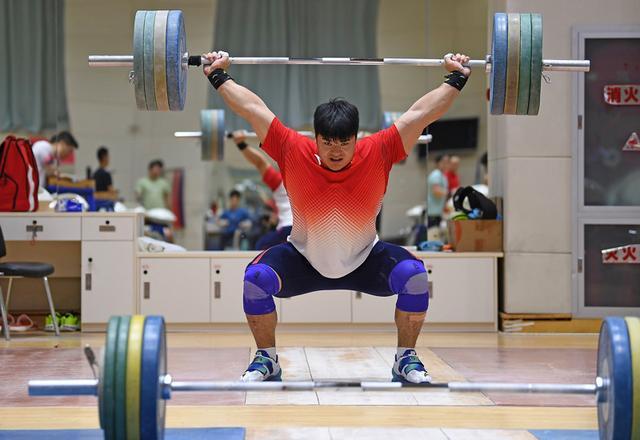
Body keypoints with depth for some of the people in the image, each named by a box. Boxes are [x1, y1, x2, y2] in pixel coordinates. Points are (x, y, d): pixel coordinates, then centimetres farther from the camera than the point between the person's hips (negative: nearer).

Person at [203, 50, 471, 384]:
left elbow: (421, 113, -16)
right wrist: (218, 75, -11)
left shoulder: (377, 153, -21)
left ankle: (406, 360, -7)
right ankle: (266, 359, -5)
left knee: (413, 274, -27)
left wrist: (456, 79, -14)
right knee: (257, 277, -27)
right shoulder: (293, 153, -21)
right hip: (303, 261, 0)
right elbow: (253, 109, -15)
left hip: (364, 262, 0)